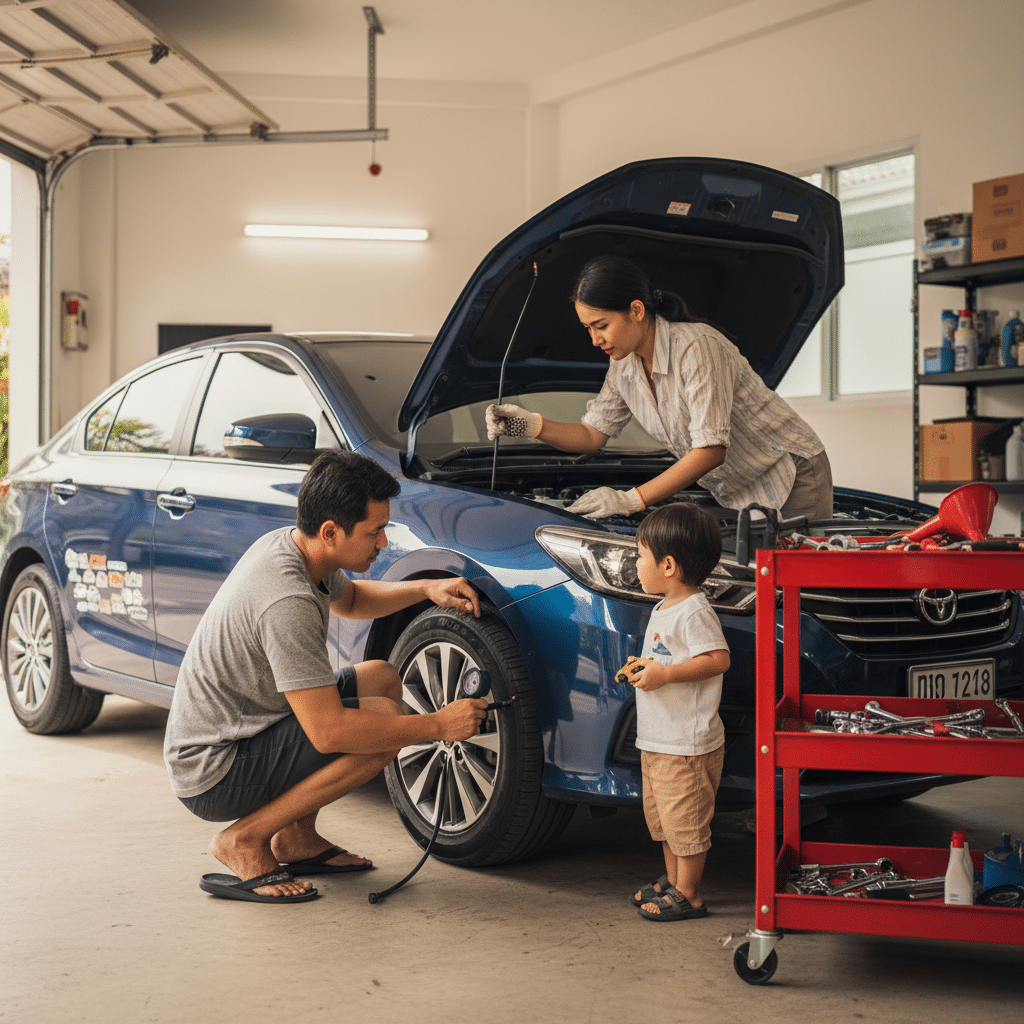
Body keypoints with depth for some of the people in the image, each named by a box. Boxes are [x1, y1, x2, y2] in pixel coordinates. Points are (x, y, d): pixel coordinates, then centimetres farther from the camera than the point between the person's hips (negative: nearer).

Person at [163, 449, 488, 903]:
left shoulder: (286, 544, 0)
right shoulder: (287, 602, -30)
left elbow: (349, 599, 23)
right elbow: (328, 731, -31)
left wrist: (425, 589, 6)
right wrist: (438, 725, -23)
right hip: (212, 776, -10)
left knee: (382, 678, 11)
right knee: (382, 718, -22)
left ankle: (296, 839, 13)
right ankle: (244, 840, -9)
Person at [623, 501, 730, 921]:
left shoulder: (694, 612, -19)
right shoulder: (664, 609, 13)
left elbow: (718, 659, -28)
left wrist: (664, 674, -29)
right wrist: (644, 666, 8)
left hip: (688, 743, -10)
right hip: (658, 740, 11)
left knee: (685, 822, -1)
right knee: (662, 817, 20)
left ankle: (688, 896, 8)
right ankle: (671, 881, 33)